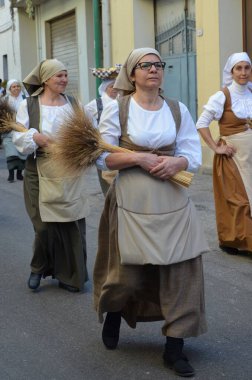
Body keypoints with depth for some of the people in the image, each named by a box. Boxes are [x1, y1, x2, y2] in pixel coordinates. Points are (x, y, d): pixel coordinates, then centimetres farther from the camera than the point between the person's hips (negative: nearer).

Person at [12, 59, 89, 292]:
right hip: (42, 174, -3)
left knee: (73, 225, 4)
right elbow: (18, 137, -3)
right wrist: (36, 138, -21)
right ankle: (39, 268, 27)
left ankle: (70, 275, 20)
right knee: (45, 225, -1)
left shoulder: (73, 103, 10)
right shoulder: (28, 105, -1)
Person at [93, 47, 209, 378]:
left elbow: (194, 155, 5)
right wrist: (139, 158, -17)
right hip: (132, 200, -3)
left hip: (173, 201, 3)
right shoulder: (117, 108, -3)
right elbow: (102, 157, -5)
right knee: (129, 273, 5)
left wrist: (175, 162, -16)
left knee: (181, 270, -1)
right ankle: (113, 313, 40)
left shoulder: (178, 110, 6)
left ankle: (174, 346, 12)